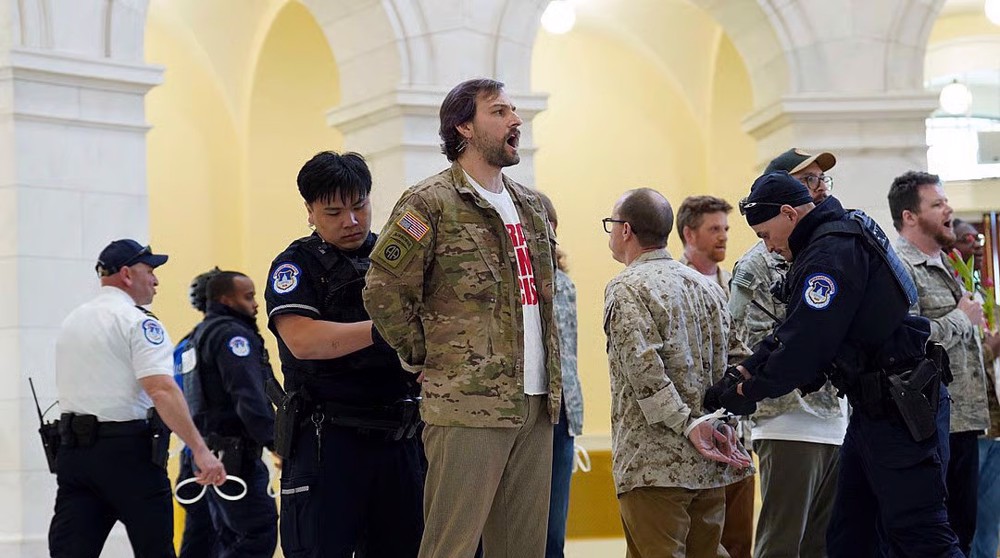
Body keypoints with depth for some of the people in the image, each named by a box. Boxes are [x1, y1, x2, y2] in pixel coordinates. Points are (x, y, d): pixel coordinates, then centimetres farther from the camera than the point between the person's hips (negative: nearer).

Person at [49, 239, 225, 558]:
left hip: (72, 448, 7)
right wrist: (200, 450, -22)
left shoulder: (71, 322, 18)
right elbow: (161, 390, -19)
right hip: (128, 450, -7)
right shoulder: (138, 321, -8)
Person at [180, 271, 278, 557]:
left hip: (211, 451, 11)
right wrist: (273, 440, -26)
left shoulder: (203, 334, 21)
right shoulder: (232, 334, -11)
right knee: (260, 532, -14)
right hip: (234, 454, -11)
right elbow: (249, 396, -23)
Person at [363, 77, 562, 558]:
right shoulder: (430, 204, -5)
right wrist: (426, 358, -4)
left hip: (536, 404, 7)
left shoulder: (533, 207, 17)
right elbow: (384, 292, -9)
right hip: (468, 406, -7)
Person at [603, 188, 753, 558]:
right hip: (710, 465, 7)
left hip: (654, 466, -7)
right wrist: (724, 423, 6)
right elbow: (734, 359, 13)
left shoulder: (625, 288, -8)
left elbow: (644, 369, -19)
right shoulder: (706, 285, 16)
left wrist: (687, 424, -15)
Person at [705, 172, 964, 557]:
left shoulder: (833, 252, -18)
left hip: (901, 411, -11)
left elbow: (806, 344, -20)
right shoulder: (839, 237, 15)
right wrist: (742, 374, 9)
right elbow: (791, 331, 17)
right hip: (874, 407, 11)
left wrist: (749, 392, -7)